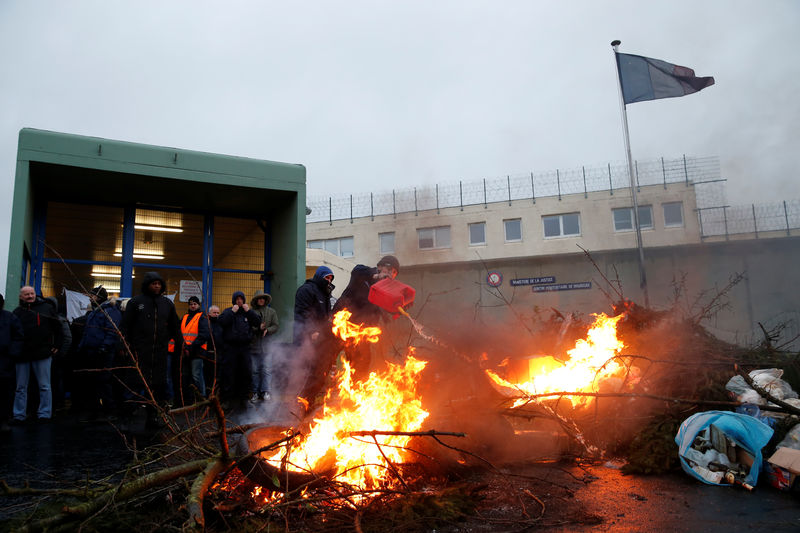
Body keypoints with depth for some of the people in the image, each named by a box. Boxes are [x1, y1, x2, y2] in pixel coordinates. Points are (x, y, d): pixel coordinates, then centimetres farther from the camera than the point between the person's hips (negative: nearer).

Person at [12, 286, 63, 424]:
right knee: (21, 387, 10)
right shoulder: (17, 312, 7)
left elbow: (57, 327, 7)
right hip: (22, 354, 3)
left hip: (42, 354, -2)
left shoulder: (47, 308, 2)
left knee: (44, 386, 3)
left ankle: (44, 414, 11)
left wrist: (57, 345, 2)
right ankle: (19, 415, 18)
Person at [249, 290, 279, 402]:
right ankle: (256, 393, 13)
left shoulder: (272, 312, 8)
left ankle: (265, 391, -3)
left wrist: (267, 330, -14)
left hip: (267, 345, 0)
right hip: (254, 345, 0)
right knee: (255, 370, 6)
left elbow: (275, 326, 4)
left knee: (266, 370, -7)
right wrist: (258, 327, -15)